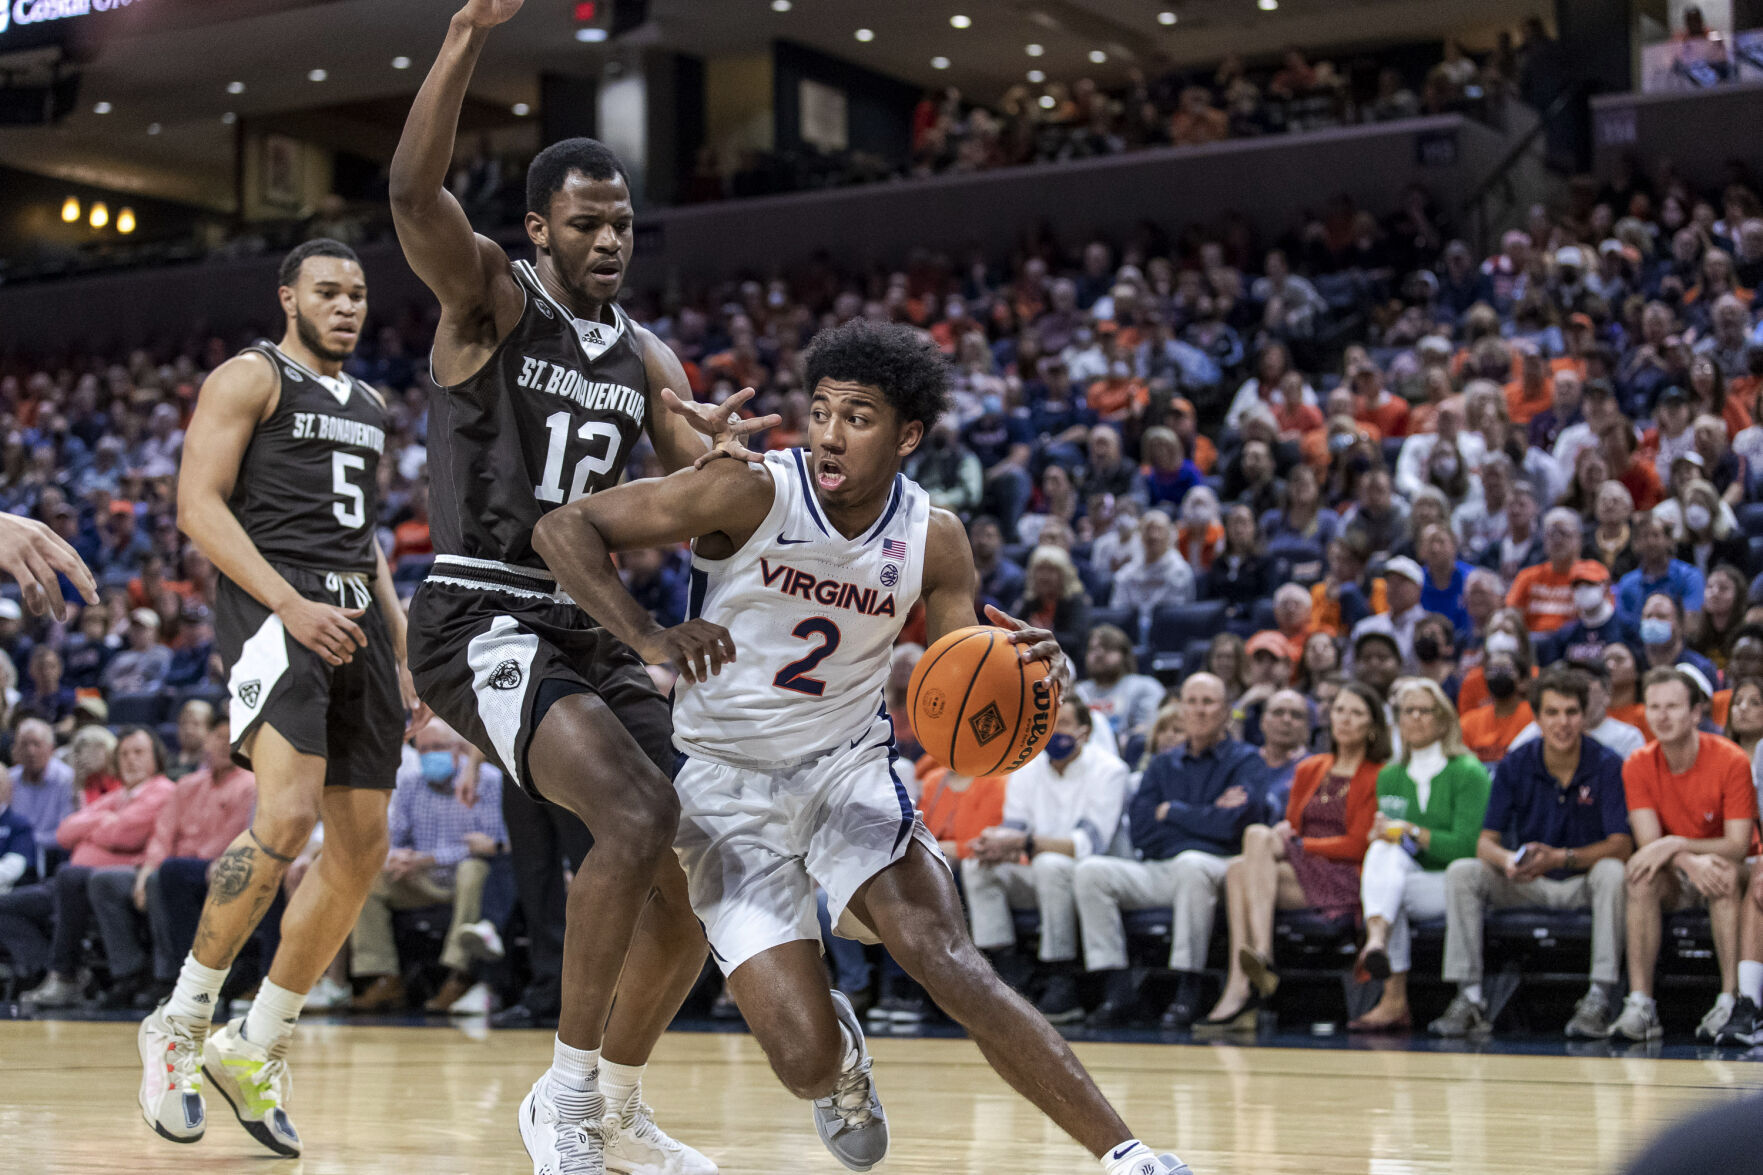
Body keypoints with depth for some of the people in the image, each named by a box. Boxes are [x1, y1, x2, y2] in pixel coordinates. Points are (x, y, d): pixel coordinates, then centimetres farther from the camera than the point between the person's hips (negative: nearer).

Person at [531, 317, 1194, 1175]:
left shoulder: (933, 542, -6)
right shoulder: (751, 495, -18)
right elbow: (562, 529, -18)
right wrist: (651, 639, -34)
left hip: (849, 769, 2)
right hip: (729, 786, -2)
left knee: (942, 955, -25)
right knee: (805, 1063, -13)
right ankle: (838, 1051, 27)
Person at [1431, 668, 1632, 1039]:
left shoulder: (1607, 765, -13)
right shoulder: (1514, 766, -5)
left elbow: (1621, 845, -20)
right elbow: (1486, 842, -7)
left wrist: (1560, 858, -36)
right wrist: (1508, 861, -33)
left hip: (1583, 883, -3)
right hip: (1528, 884, 3)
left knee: (1611, 873, -35)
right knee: (1461, 872, -20)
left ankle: (1599, 999, -33)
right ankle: (1470, 999, -21)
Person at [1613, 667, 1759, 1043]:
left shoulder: (1732, 761, -15)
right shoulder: (1638, 766, -7)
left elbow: (1738, 846, -20)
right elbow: (1648, 842, -15)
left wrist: (1677, 844, -33)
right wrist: (1690, 862, -36)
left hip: (1720, 875, -2)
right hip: (1672, 879, 2)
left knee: (1728, 873, -36)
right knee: (1641, 872, -30)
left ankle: (1730, 1001, -38)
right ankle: (1640, 1005, -37)